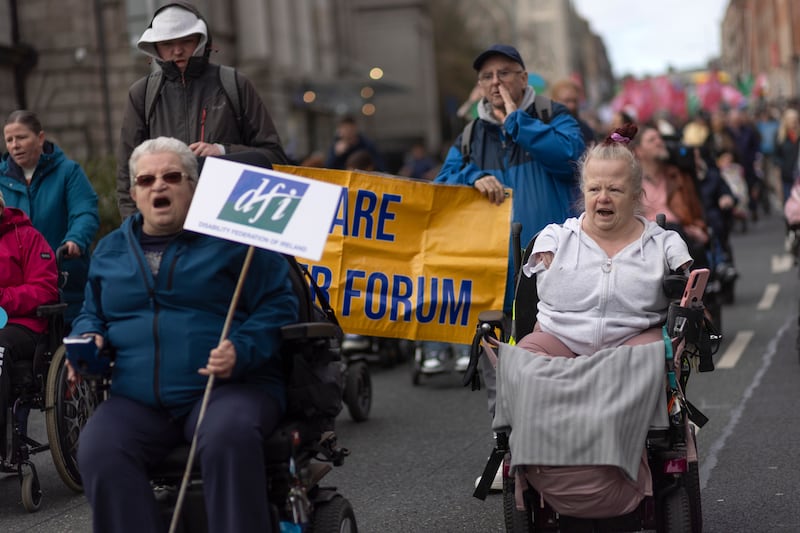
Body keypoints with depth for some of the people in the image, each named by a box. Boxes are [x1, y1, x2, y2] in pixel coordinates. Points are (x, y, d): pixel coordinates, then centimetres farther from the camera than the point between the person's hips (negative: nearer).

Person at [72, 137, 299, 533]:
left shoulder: (233, 237, 6)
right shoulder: (110, 249, 21)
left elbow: (278, 305, 2)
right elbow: (91, 313, 32)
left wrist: (242, 352, -15)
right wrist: (89, 338, 8)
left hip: (230, 388, -3)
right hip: (136, 402, 3)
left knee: (228, 436, -38)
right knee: (98, 451, -28)